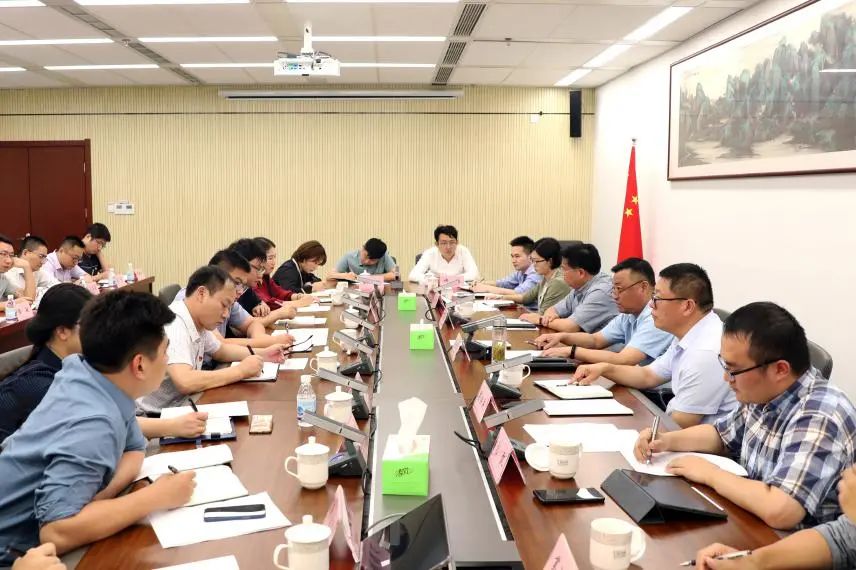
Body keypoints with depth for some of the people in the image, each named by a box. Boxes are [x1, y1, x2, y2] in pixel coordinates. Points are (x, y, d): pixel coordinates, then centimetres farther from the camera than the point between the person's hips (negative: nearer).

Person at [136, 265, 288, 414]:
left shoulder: (199, 321, 3)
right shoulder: (173, 325, -22)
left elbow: (220, 351, 21)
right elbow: (185, 382, -33)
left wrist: (261, 355, 6)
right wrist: (241, 370, -23)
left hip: (181, 405, 8)